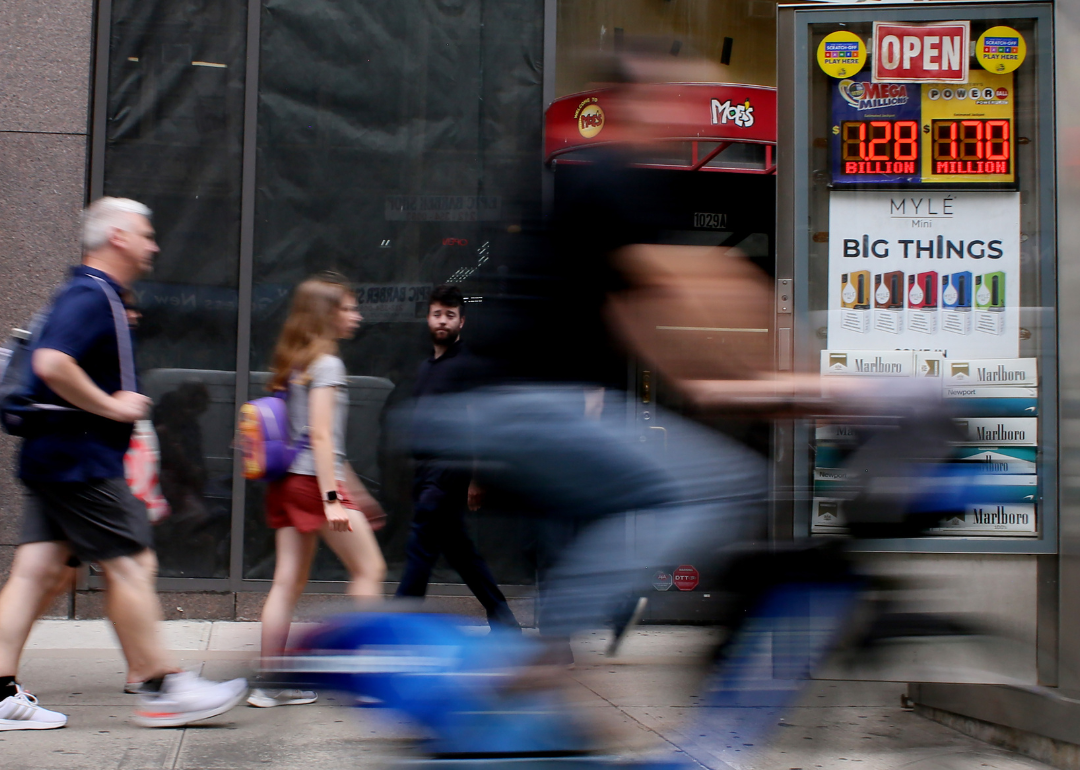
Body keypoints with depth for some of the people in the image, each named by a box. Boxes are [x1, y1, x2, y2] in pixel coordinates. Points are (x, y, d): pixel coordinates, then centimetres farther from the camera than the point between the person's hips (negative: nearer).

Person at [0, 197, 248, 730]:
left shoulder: (89, 295, 20)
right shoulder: (92, 295, -13)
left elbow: (53, 367, 31)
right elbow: (51, 363, -29)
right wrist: (112, 407, -20)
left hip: (52, 459, 10)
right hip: (82, 461, -10)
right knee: (131, 565, -5)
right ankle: (162, 689, 2)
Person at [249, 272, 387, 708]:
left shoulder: (294, 365, 19)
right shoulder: (327, 365, -9)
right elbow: (321, 436, -17)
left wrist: (354, 490, 28)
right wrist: (333, 499, -20)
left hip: (288, 483, 9)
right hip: (315, 481, -9)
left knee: (288, 581, 7)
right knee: (370, 569, 1)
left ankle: (269, 683, 7)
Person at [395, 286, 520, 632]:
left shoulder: (468, 365, -6)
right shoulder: (426, 367, 18)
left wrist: (477, 479, -16)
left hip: (449, 469, -9)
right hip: (424, 469, 9)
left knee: (420, 548, -8)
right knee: (458, 548, 12)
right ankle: (504, 621, 20)